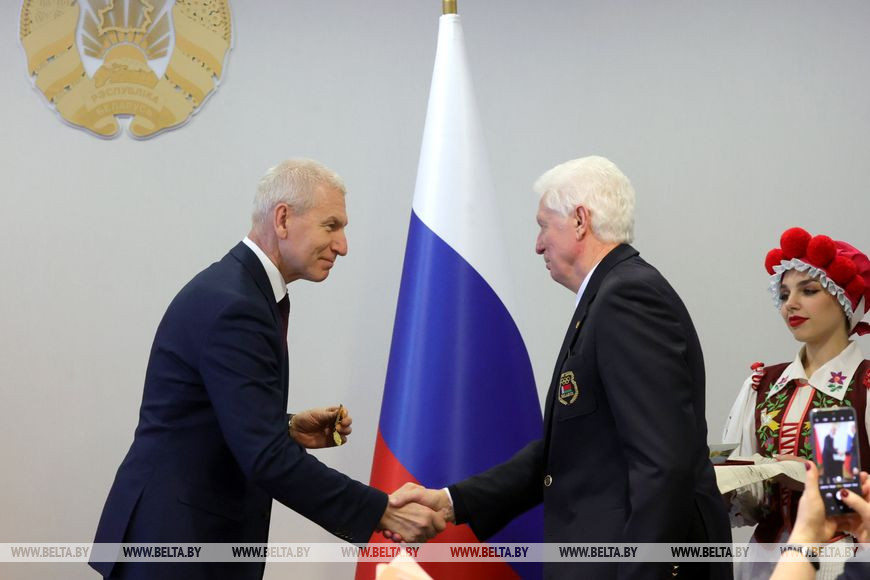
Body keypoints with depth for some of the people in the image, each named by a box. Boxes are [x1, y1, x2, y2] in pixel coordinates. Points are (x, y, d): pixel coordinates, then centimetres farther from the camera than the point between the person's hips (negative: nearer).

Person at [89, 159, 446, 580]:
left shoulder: (244, 288, 10)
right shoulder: (232, 306, -21)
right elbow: (267, 458, -26)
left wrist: (289, 428, 5)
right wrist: (382, 514, -24)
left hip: (199, 534, 10)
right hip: (173, 539, -10)